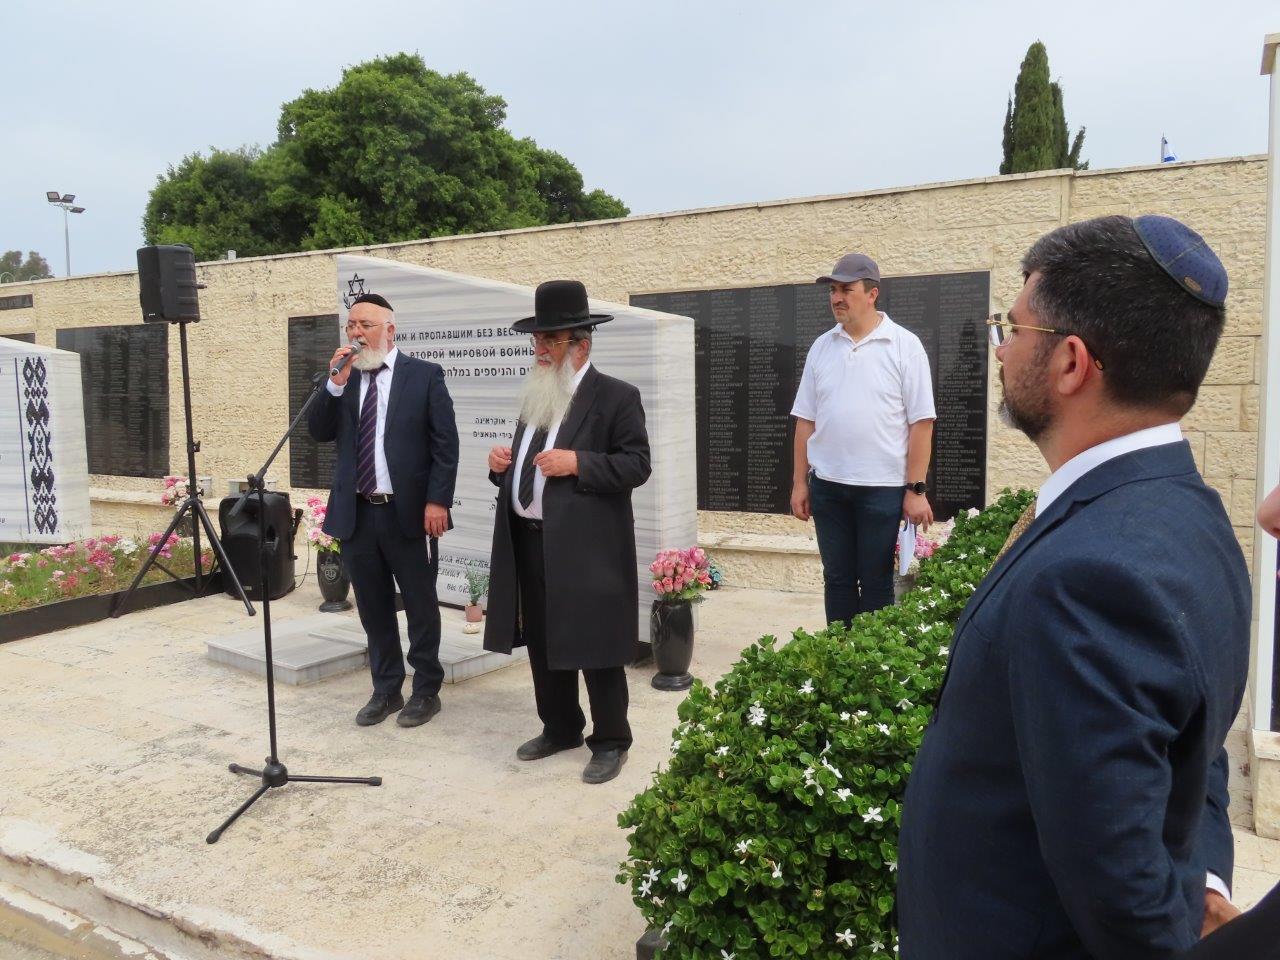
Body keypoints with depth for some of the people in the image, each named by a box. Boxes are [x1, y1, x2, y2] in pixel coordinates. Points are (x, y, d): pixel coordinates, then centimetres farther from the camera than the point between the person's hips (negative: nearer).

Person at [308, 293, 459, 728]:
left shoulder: (424, 375, -3)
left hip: (409, 512, -4)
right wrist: (335, 384, -9)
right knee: (373, 609, 13)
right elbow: (319, 432, 3)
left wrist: (437, 501, -13)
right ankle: (386, 690, 28)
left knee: (420, 607, 7)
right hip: (356, 513, 4)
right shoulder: (343, 379, 10)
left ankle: (426, 691, 23)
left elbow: (445, 445, -6)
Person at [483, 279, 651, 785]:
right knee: (543, 643, 16)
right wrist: (502, 462, 3)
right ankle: (559, 728, 33)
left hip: (586, 546, -7)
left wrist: (577, 463, -21)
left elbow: (637, 464, -12)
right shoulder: (536, 397, 17)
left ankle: (611, 741, 18)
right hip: (529, 541, 7)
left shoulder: (616, 396, -6)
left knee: (593, 647, 2)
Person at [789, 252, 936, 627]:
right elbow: (805, 420, 9)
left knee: (877, 585, 6)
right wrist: (799, 483, 6)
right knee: (837, 580, 13)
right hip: (827, 485, 4)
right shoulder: (821, 347, 8)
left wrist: (915, 489, -10)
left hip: (883, 487, -4)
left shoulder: (904, 345, -3)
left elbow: (921, 423, -6)